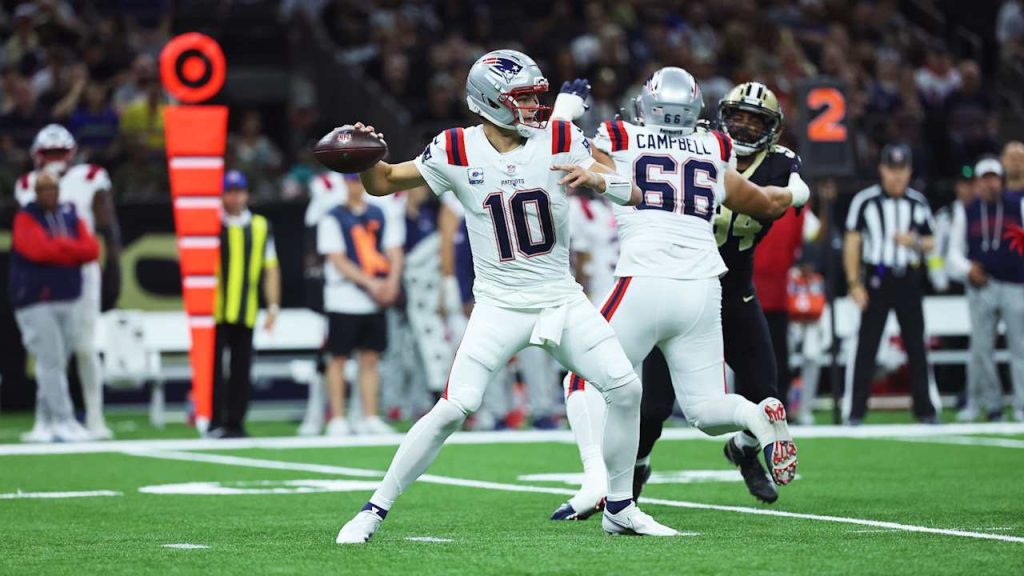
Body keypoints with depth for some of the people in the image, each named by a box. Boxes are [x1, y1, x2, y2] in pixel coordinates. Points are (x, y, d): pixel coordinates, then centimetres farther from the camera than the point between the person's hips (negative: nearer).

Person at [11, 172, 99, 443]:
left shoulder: (71, 216, 11)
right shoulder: (26, 218, -4)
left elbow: (91, 250, 0)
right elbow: (39, 250, -19)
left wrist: (59, 247, -11)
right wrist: (72, 250, -7)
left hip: (68, 300, 5)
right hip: (36, 302, -5)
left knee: (55, 364, 7)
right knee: (51, 362, -10)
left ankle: (44, 424, 14)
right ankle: (64, 421, -11)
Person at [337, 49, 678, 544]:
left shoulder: (559, 141, -5)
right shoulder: (458, 152, -8)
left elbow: (633, 195, -3)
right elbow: (382, 184, 2)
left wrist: (597, 178, -24)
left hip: (561, 299, 3)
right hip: (499, 307, -3)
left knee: (625, 388, -6)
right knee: (453, 409, -15)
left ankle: (620, 508, 12)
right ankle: (375, 510, -2)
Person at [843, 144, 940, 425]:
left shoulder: (918, 203, 9)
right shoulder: (864, 201, -1)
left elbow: (930, 243, 15)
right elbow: (852, 243, -1)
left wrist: (915, 242, -8)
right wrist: (854, 283, -7)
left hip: (908, 280, 3)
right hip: (876, 280, -3)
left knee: (916, 344, 4)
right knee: (866, 346, -4)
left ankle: (926, 409, 11)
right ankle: (854, 411, 0)